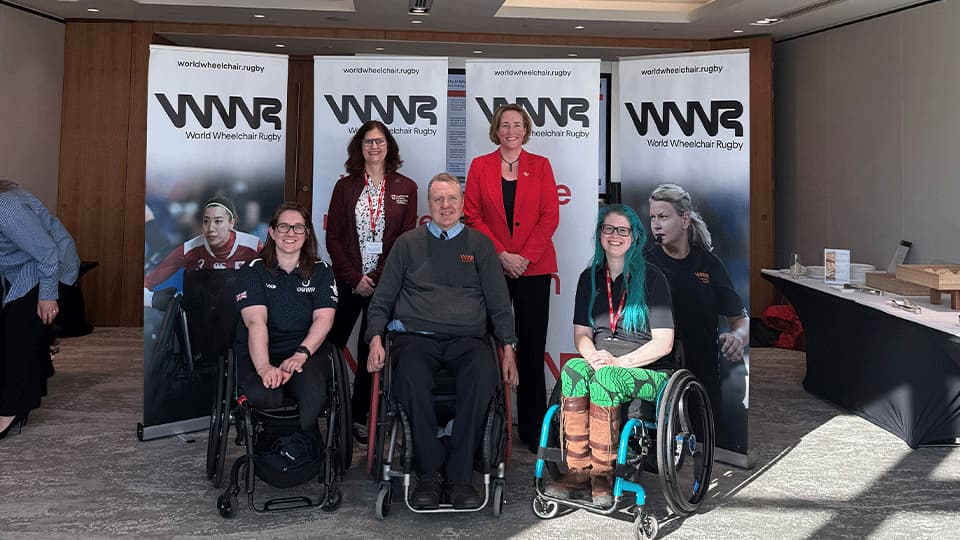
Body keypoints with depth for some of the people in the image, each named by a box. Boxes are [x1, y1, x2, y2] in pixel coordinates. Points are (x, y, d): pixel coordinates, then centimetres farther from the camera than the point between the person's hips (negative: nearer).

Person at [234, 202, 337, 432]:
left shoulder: (321, 272, 11)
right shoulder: (254, 271, 5)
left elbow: (324, 319, -2)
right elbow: (256, 321, -11)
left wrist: (301, 354, -20)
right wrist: (264, 367, -28)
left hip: (306, 352, 1)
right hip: (257, 355, -1)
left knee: (314, 394, -33)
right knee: (264, 396, -34)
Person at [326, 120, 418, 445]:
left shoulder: (405, 188, 4)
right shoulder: (345, 186, 6)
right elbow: (333, 238, 2)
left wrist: (378, 277, -9)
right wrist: (355, 278, -8)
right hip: (348, 282, 0)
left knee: (372, 351, 6)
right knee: (331, 345, -1)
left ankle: (358, 417, 17)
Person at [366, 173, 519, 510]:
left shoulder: (479, 244, 19)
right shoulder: (408, 243, 19)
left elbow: (498, 301, 17)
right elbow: (382, 298, 18)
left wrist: (508, 348, 4)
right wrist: (376, 339, 0)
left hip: (467, 339, 0)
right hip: (415, 336, 0)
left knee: (482, 374, -35)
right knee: (411, 377, -35)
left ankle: (460, 476, -26)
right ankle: (428, 474, -22)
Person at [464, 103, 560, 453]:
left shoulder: (540, 165, 6)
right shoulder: (480, 166, 6)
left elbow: (550, 216, 0)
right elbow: (473, 216, 1)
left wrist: (525, 256, -10)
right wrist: (501, 254, -10)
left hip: (534, 267, 0)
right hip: (492, 266, 0)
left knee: (532, 348, 2)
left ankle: (532, 429, 10)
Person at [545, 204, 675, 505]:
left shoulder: (651, 278, -1)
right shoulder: (590, 278, 14)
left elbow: (663, 343, -7)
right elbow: (581, 334, 11)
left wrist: (618, 362, -17)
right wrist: (594, 356, -12)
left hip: (650, 372, -4)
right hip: (602, 366, 4)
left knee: (605, 378, -35)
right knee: (573, 368, -30)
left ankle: (602, 474, -25)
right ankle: (578, 472, -30)